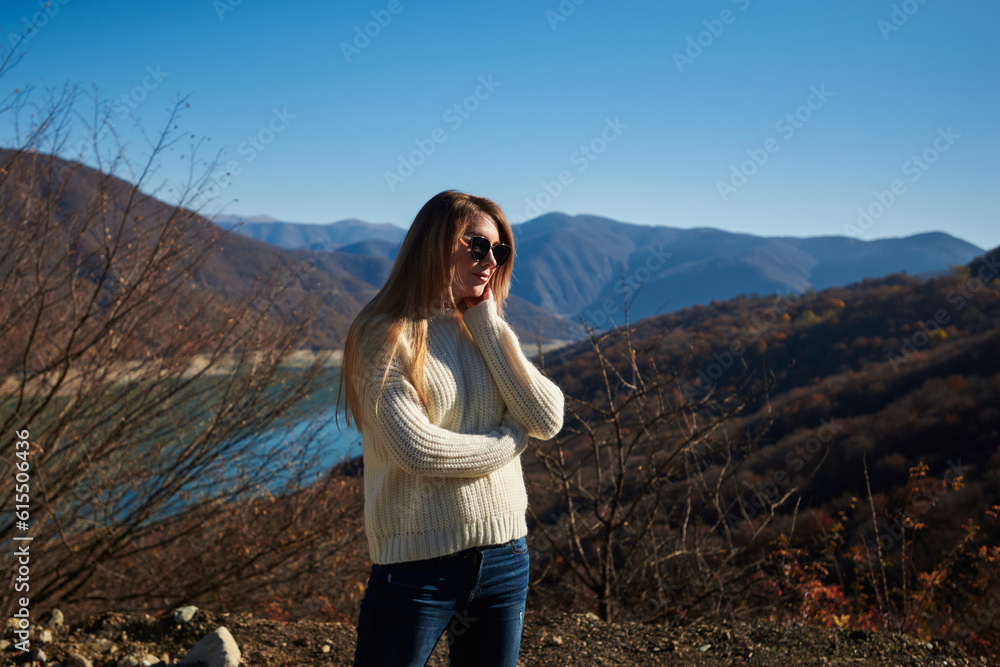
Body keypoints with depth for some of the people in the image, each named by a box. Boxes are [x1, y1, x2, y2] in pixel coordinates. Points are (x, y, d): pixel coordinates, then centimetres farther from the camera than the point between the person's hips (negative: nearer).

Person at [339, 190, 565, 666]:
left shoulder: (487, 332, 9)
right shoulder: (385, 336, -9)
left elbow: (549, 421, -4)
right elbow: (417, 449, -19)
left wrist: (489, 326, -6)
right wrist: (510, 439, -5)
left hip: (504, 554, 6)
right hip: (419, 561, -5)